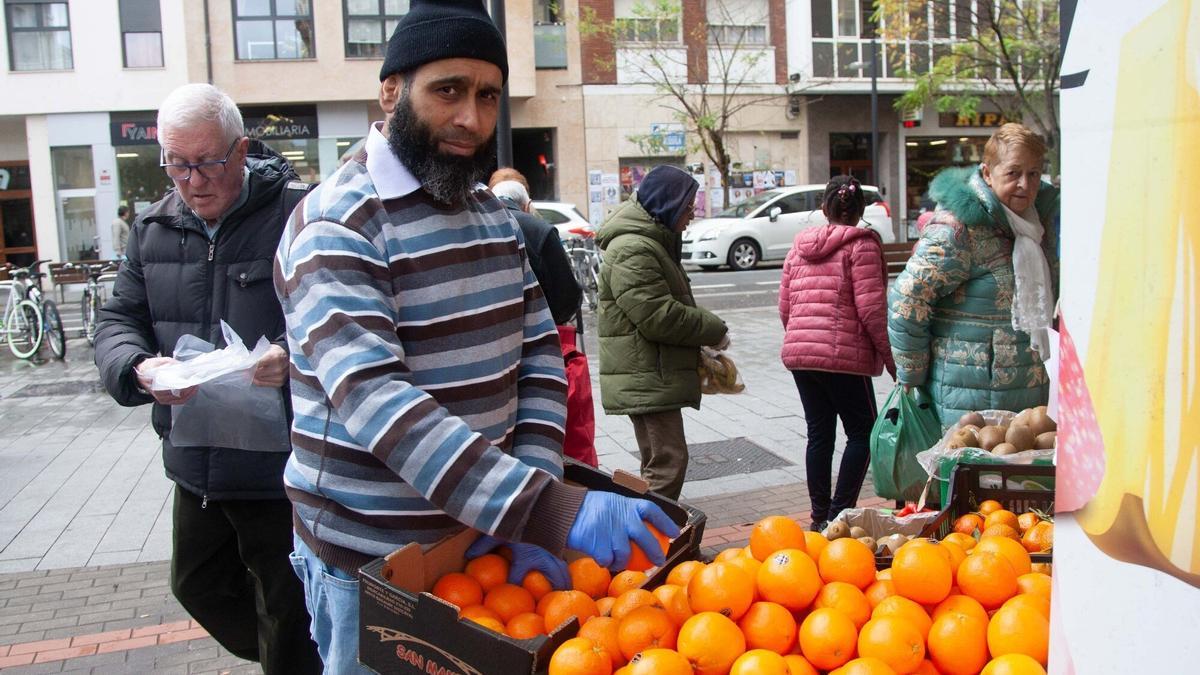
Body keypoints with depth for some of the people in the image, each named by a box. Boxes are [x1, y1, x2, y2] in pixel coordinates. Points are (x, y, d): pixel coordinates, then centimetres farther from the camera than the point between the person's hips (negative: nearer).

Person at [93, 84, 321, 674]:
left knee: (287, 614, 8)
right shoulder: (153, 228, 8)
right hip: (195, 465, 7)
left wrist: (295, 358, -36)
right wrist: (138, 368, -13)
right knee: (198, 586, 26)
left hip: (278, 468, -7)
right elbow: (116, 321, 9)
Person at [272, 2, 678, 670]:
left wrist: (531, 509, -11)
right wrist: (550, 510, -38)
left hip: (484, 538, 6)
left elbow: (540, 351, 3)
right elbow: (376, 400, -30)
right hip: (374, 564, -6)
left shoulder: (493, 213, 6)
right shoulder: (336, 226, -17)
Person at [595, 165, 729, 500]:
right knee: (668, 461, -12)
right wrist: (714, 330, -11)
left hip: (655, 376, 11)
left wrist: (706, 331, 11)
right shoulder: (632, 250, -17)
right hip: (645, 379, -11)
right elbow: (658, 316, -23)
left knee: (659, 461, 16)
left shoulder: (653, 242, 19)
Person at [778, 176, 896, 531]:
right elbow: (870, 307, -11)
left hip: (799, 352, 6)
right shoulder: (861, 244, -4)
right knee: (862, 432, 7)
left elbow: (784, 306, 14)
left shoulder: (799, 246, 14)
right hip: (844, 353, -6)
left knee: (819, 433, 13)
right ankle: (840, 514, 1)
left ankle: (820, 515, 17)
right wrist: (891, 356, -4)